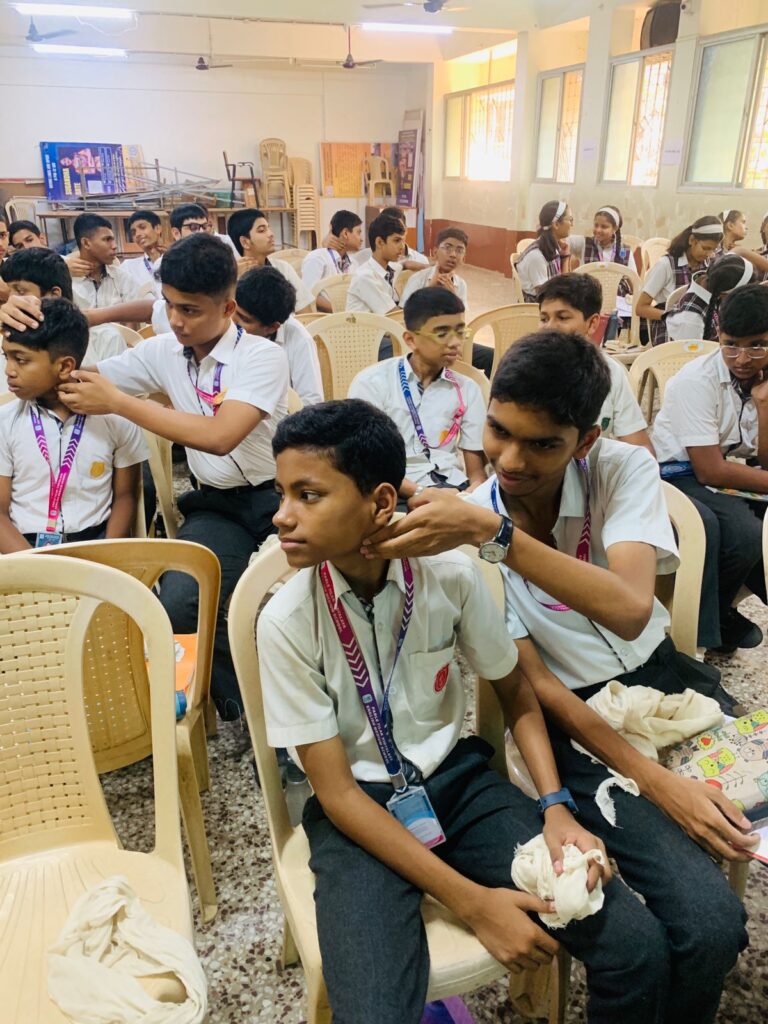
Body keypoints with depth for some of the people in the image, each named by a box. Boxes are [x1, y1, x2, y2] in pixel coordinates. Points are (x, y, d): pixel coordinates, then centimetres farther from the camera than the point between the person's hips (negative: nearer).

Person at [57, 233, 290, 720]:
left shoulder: (264, 357, -10)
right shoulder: (163, 352, 7)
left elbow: (218, 436, -25)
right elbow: (76, 381, 16)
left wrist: (116, 401, -18)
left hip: (278, 495, -3)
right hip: (216, 504, 4)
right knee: (176, 603, -24)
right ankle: (244, 701, 1)